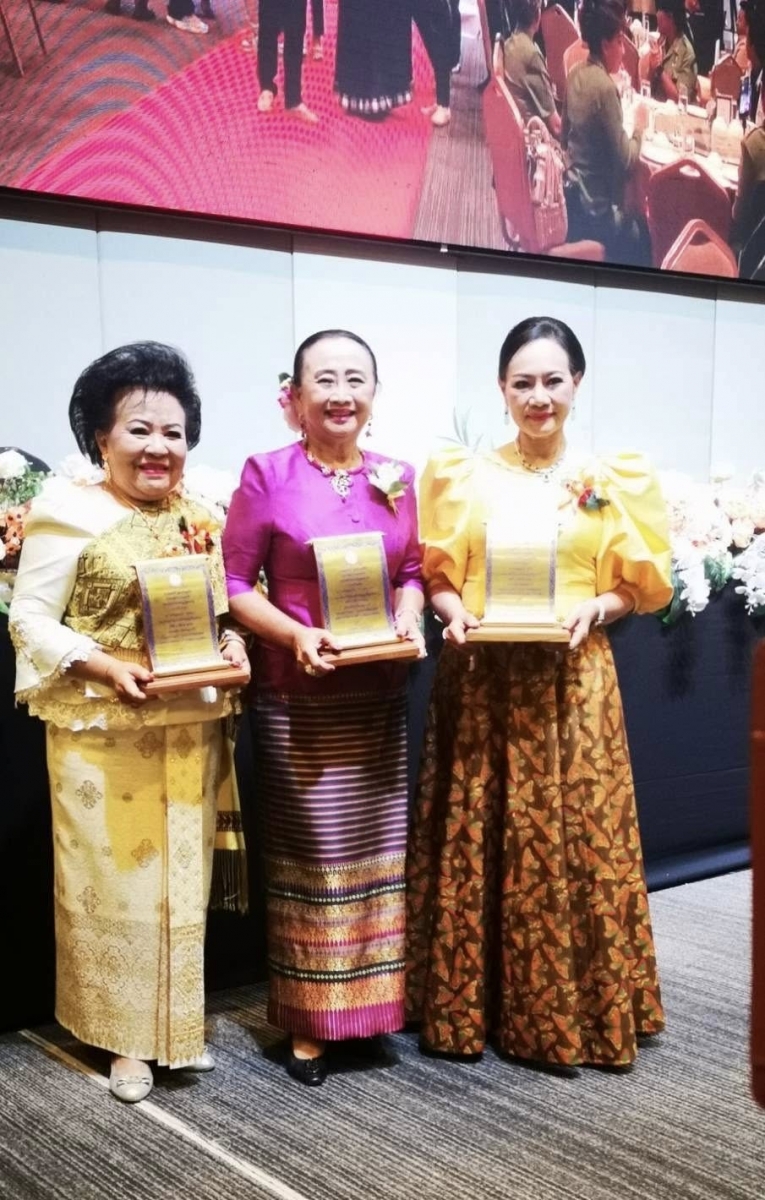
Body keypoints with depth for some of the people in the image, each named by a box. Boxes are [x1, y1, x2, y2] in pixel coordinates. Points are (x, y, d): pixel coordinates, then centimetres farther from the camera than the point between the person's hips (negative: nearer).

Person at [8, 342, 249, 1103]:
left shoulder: (200, 516, 7)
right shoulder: (70, 513, -10)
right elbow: (30, 618, -11)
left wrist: (234, 647, -7)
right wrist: (107, 664, -23)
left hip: (190, 729, 5)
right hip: (103, 734, -5)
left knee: (183, 879, 15)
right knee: (115, 882, 5)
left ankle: (178, 1026, 31)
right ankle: (125, 1035, 21)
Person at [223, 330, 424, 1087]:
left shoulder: (395, 477, 7)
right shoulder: (267, 473, -6)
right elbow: (233, 581, -6)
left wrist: (408, 621, -7)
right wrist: (295, 634, -19)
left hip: (379, 694, 4)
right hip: (297, 697, -4)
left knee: (376, 847, 11)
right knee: (311, 854, 3)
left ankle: (370, 1000, 28)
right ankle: (306, 1021, 17)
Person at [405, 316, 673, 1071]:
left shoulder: (613, 479, 4)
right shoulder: (464, 475, 5)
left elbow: (642, 584, 6)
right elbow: (436, 575, 7)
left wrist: (593, 609, -12)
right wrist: (453, 612, -12)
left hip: (571, 683, 0)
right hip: (480, 682, 1)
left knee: (574, 840, 2)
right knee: (475, 841, 4)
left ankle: (570, 1007, 18)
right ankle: (471, 1003, 18)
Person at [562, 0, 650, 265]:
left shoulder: (576, 75, 3)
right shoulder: (604, 87, -22)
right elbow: (625, 163, -18)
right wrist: (639, 127, -3)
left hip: (575, 195, 9)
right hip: (600, 208, -9)